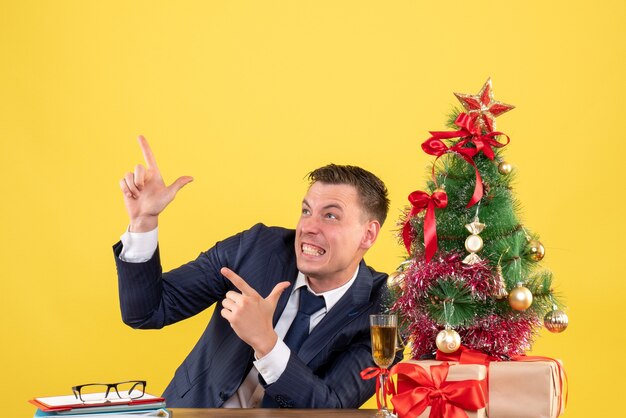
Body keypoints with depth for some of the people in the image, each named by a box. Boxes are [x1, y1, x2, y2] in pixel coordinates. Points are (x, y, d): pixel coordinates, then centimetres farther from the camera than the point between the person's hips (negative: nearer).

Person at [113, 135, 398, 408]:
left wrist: (265, 341, -31)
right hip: (194, 412, 2)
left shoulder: (382, 311, -11)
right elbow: (146, 313, -3)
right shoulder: (254, 247, -5)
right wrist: (144, 221, -16)